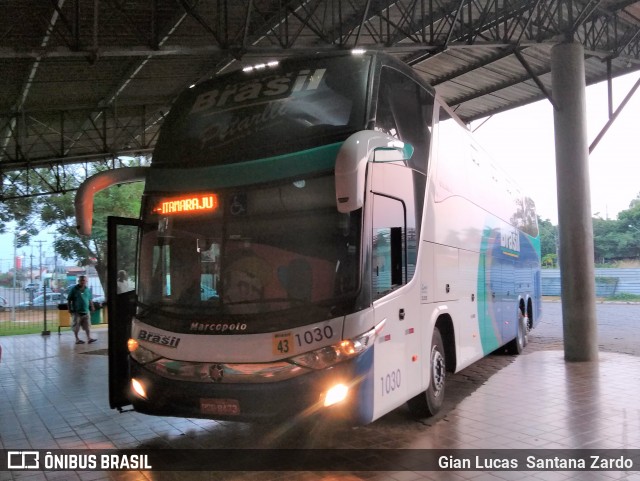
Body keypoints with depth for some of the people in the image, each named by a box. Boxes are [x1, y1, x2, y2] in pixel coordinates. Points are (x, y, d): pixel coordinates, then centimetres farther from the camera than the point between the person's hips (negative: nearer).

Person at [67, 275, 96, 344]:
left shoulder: (87, 289, 8)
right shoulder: (74, 289, -4)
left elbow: (90, 300, 17)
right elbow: (69, 300, -2)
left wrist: (91, 307, 10)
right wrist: (70, 309, -5)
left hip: (85, 311, 3)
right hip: (77, 311, -3)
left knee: (87, 325, 0)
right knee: (76, 326, 4)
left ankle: (89, 338, 1)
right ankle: (77, 339, 13)